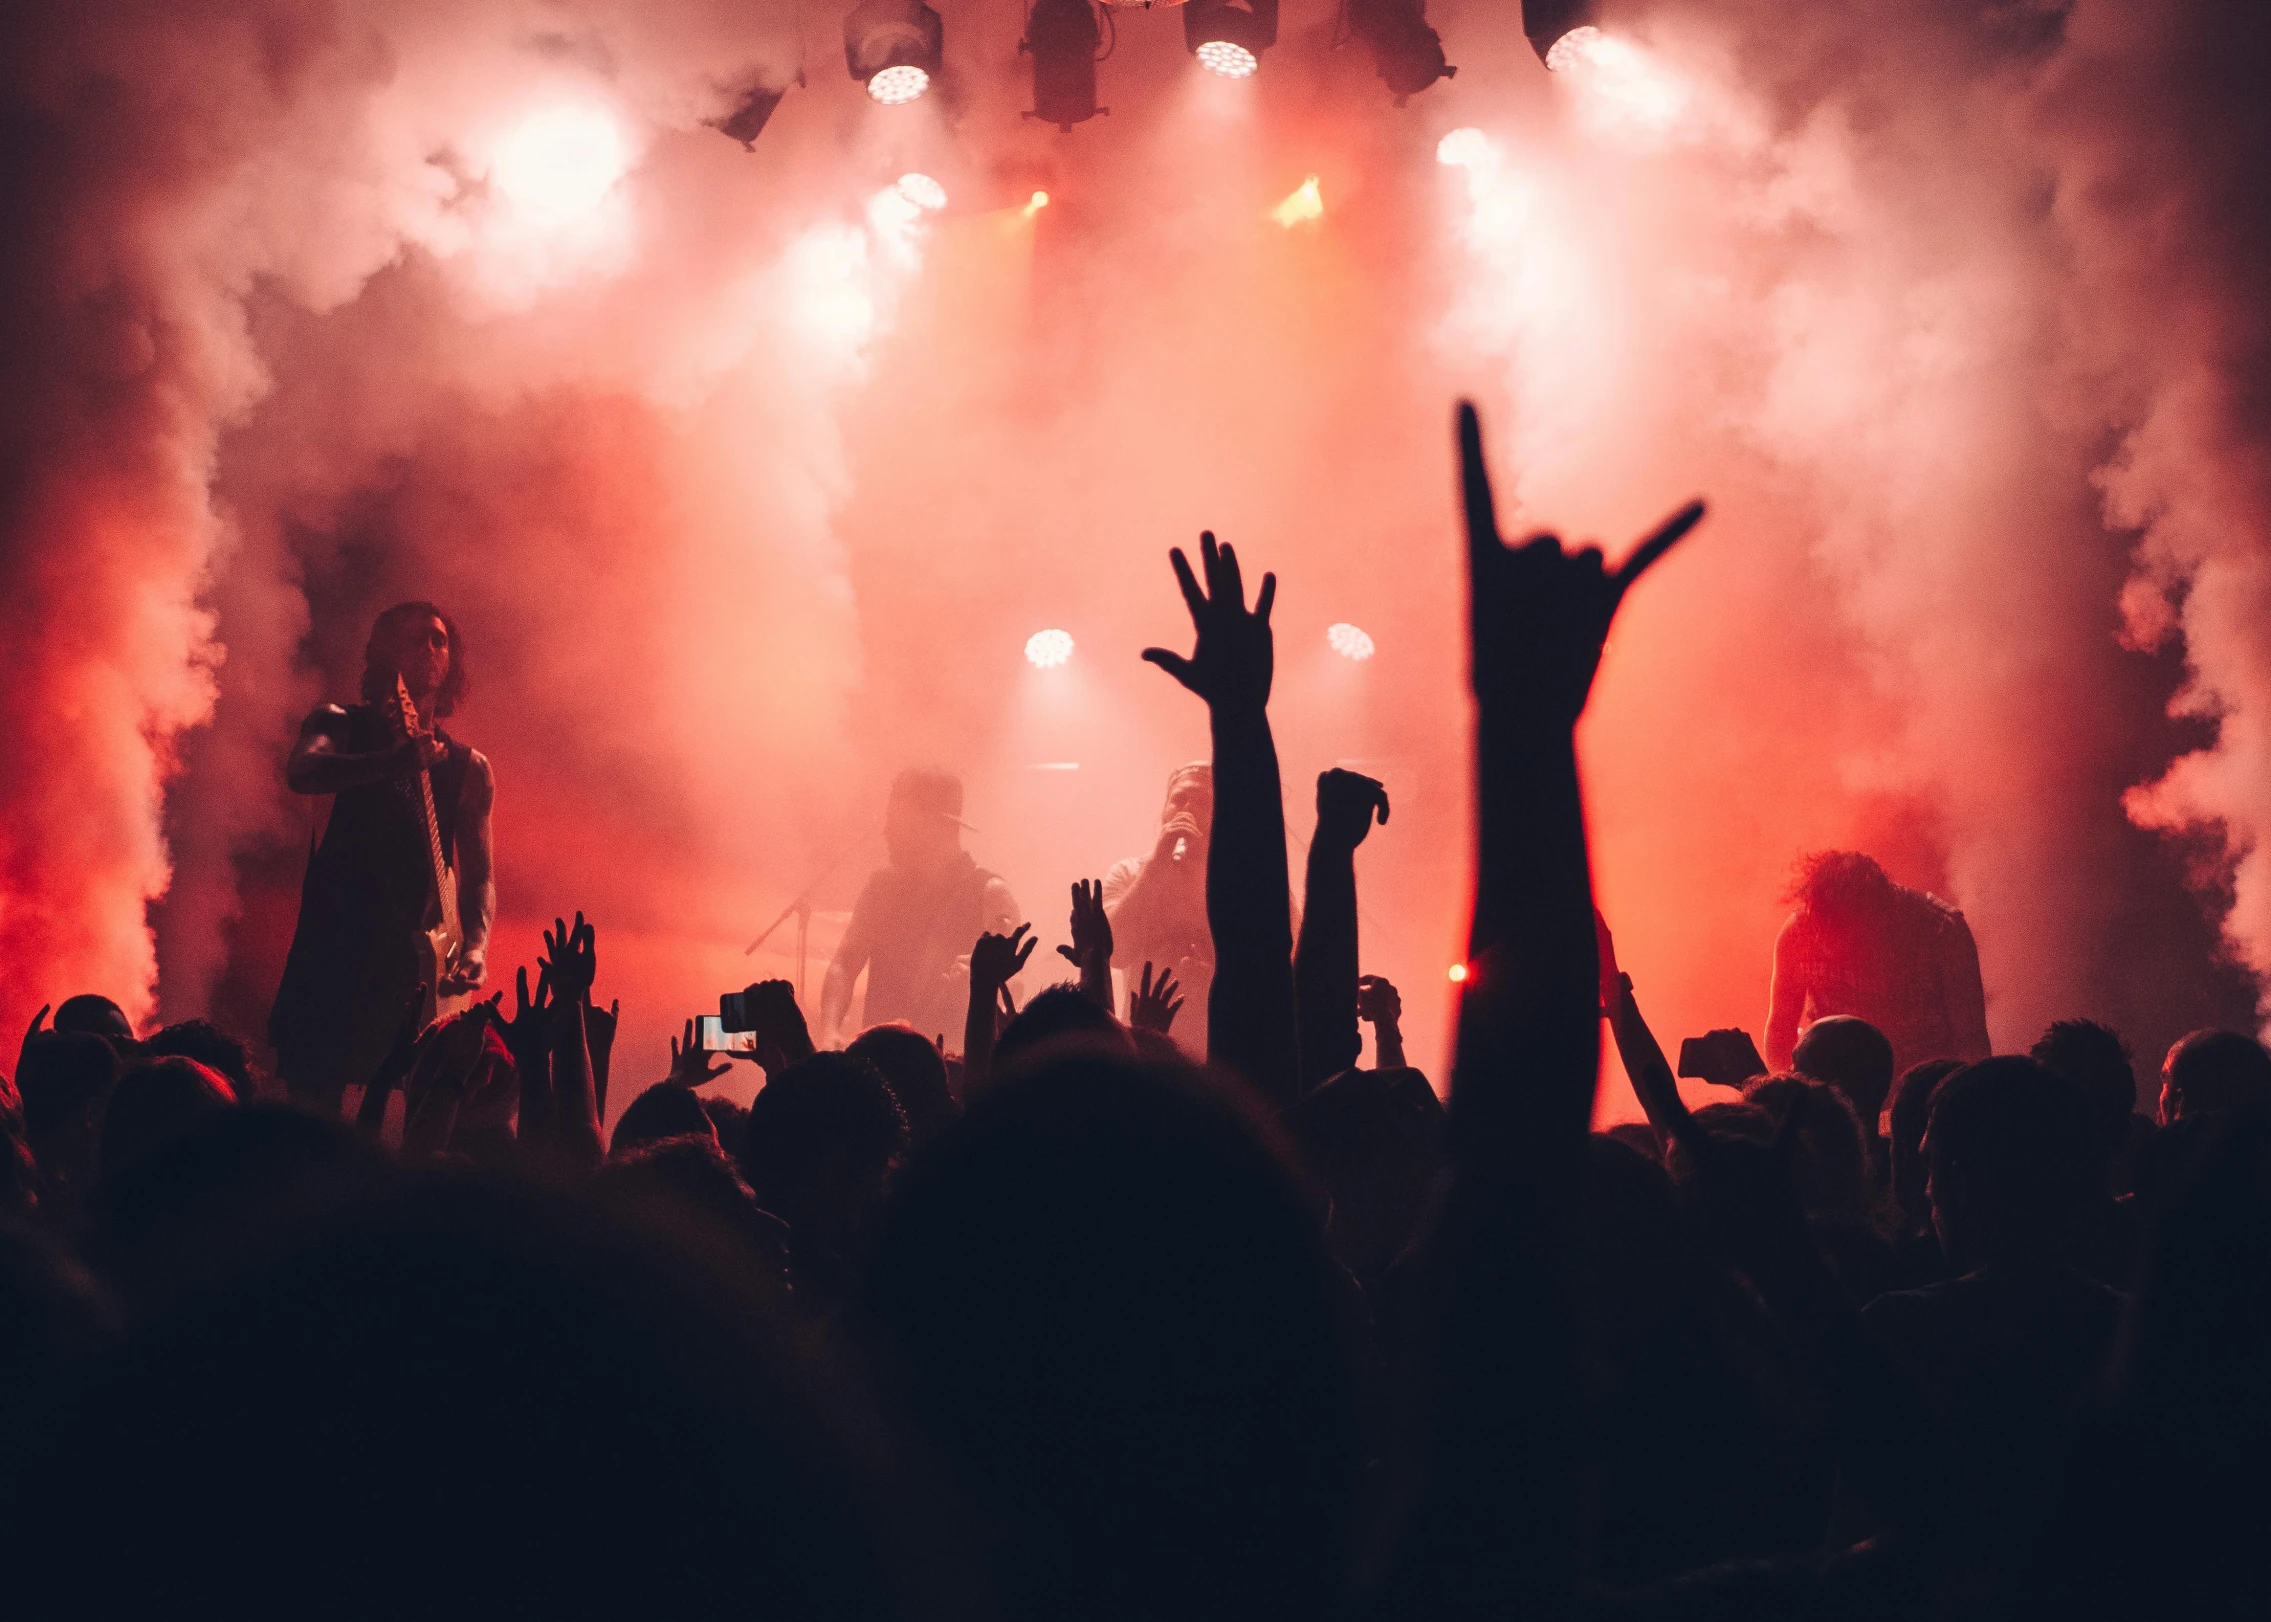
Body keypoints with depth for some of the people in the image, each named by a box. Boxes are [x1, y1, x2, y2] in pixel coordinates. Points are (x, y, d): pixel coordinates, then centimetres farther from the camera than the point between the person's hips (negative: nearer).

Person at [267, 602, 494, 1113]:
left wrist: (474, 946, -10)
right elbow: (302, 773, -17)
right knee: (312, 1097, -7)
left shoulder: (467, 768, 14)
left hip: (416, 956, 3)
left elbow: (479, 874, 10)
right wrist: (394, 761, -33)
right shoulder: (340, 725, 6)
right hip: (332, 949, -2)